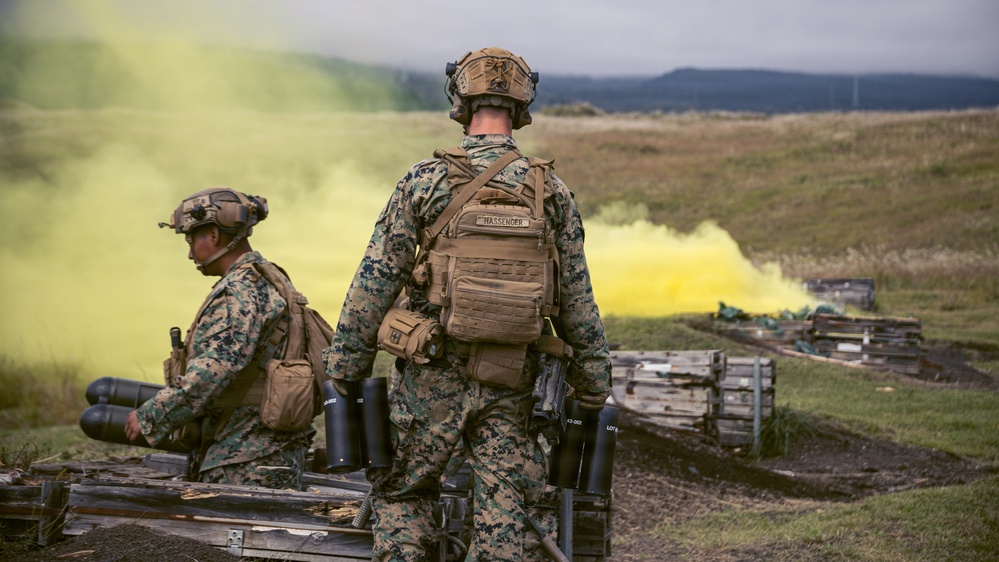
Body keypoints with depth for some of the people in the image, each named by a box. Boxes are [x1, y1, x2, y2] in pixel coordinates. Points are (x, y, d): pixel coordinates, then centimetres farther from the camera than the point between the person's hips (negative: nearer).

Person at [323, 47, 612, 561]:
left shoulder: (425, 181, -5)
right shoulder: (551, 192, 1)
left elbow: (375, 282, -5)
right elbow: (577, 298, 4)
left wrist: (344, 366, 3)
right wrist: (593, 380, 12)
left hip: (434, 377, -2)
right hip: (513, 383, 2)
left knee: (401, 496, 15)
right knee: (508, 514, 6)